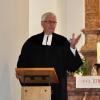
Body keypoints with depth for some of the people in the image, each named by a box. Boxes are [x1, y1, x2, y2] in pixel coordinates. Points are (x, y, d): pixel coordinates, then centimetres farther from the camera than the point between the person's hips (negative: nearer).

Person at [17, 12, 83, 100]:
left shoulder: (62, 42, 5)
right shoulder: (32, 41, 8)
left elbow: (71, 66, -2)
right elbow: (22, 64, 11)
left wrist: (72, 47, -16)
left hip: (57, 88, 0)